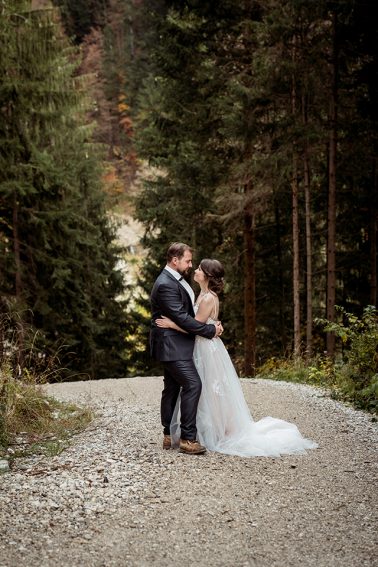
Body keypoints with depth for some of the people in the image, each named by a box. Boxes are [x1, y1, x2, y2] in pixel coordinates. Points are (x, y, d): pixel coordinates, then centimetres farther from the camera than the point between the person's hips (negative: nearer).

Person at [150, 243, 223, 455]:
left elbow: (190, 310, 19)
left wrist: (212, 324, 4)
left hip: (175, 344, 11)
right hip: (172, 345, -11)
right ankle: (188, 438, -13)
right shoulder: (166, 285, -21)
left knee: (172, 388, 14)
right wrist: (210, 330, -17)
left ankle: (168, 435, 22)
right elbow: (182, 319, -25)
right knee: (193, 384, -15)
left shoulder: (176, 279, 12)